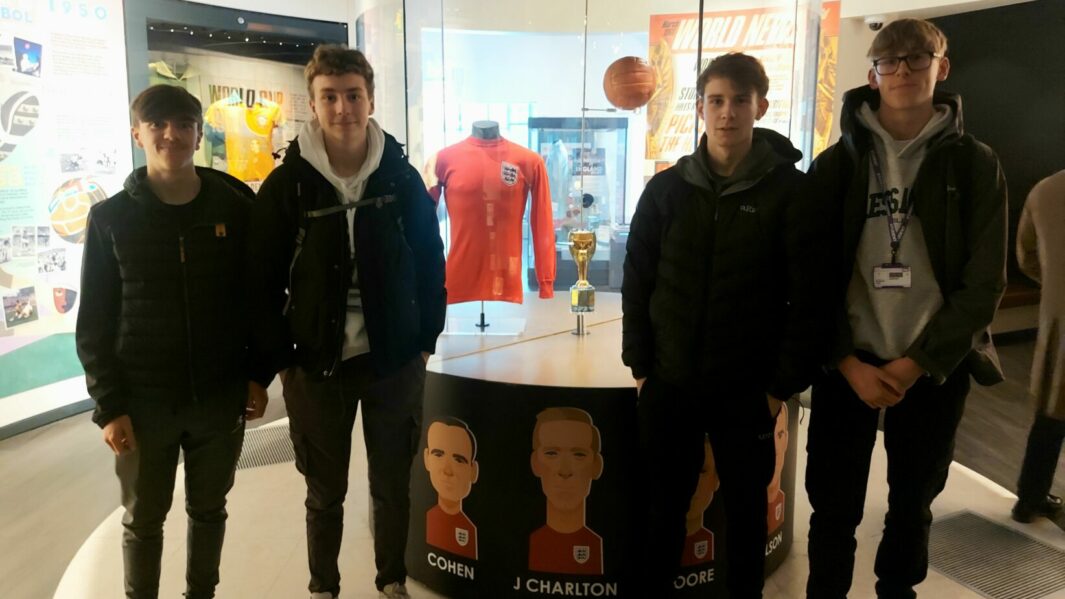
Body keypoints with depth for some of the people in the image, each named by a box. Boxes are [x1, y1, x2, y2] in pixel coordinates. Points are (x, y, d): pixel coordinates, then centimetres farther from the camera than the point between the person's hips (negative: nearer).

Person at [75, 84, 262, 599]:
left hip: (221, 396, 1)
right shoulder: (111, 218, -4)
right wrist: (109, 406, -7)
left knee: (209, 510, 18)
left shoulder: (236, 206, -2)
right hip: (144, 401, -1)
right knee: (143, 519, 14)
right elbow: (94, 322, -2)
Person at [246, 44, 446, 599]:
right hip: (317, 366, -1)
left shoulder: (402, 178, -2)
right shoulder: (286, 185, -6)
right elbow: (263, 282, -3)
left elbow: (431, 263, 6)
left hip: (395, 361, 1)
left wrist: (425, 339, 3)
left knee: (393, 486, 15)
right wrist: (270, 365, -5)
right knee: (325, 492, 14)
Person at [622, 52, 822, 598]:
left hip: (749, 388, -1)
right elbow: (637, 282, 4)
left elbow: (807, 296, -6)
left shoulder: (790, 190, -5)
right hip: (669, 383, 2)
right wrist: (640, 366, 1)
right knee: (664, 503, 14)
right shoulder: (667, 188, 1)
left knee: (746, 507, 15)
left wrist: (785, 383, -8)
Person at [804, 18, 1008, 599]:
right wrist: (848, 361, -11)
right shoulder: (834, 165, 0)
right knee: (835, 507, 6)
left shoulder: (974, 165, 0)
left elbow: (983, 282, -4)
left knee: (912, 504, 15)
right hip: (847, 364, 0)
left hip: (932, 369, 1)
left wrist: (917, 362, -11)